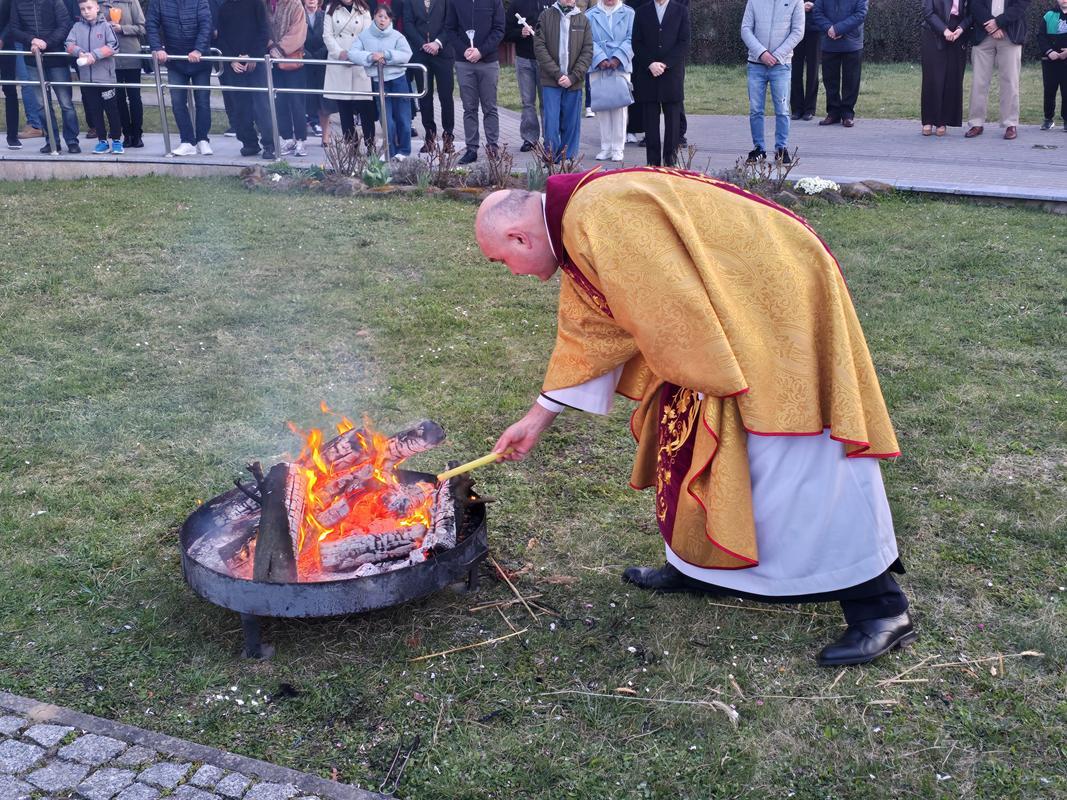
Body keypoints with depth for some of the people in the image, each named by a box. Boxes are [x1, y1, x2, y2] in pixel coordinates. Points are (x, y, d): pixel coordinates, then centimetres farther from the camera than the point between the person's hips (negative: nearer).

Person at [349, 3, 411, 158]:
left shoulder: (397, 36, -4)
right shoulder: (365, 35, 1)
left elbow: (406, 55, -14)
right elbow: (352, 53, -6)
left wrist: (385, 55, -22)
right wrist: (371, 57, -21)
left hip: (398, 80, -1)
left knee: (402, 117, 5)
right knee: (387, 120, 2)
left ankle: (403, 150, 18)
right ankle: (390, 151, 15)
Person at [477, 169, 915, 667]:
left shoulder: (600, 216, -24)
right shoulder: (575, 227, 11)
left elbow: (674, 308, -26)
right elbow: (587, 337, 19)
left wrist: (716, 384, -14)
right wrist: (537, 419, 23)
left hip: (776, 304, -10)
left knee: (797, 466, -9)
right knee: (693, 435, 15)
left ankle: (880, 608, 0)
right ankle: (699, 568, 29)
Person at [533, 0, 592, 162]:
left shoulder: (583, 20, 8)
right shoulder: (546, 16, 3)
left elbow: (588, 51, 3)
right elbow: (539, 47, -3)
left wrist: (573, 77, -10)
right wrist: (557, 74, -11)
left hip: (574, 82, 2)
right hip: (550, 81, -2)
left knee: (571, 125, 4)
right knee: (551, 123, -7)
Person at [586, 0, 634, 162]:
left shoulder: (629, 13, 6)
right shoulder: (590, 15, 9)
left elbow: (631, 39, -1)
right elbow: (588, 40, 1)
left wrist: (618, 58, -13)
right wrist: (600, 59, -12)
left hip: (621, 66, -1)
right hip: (598, 67, 1)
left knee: (619, 107, -3)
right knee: (601, 107, 3)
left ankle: (618, 148, 2)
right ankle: (606, 147, 9)